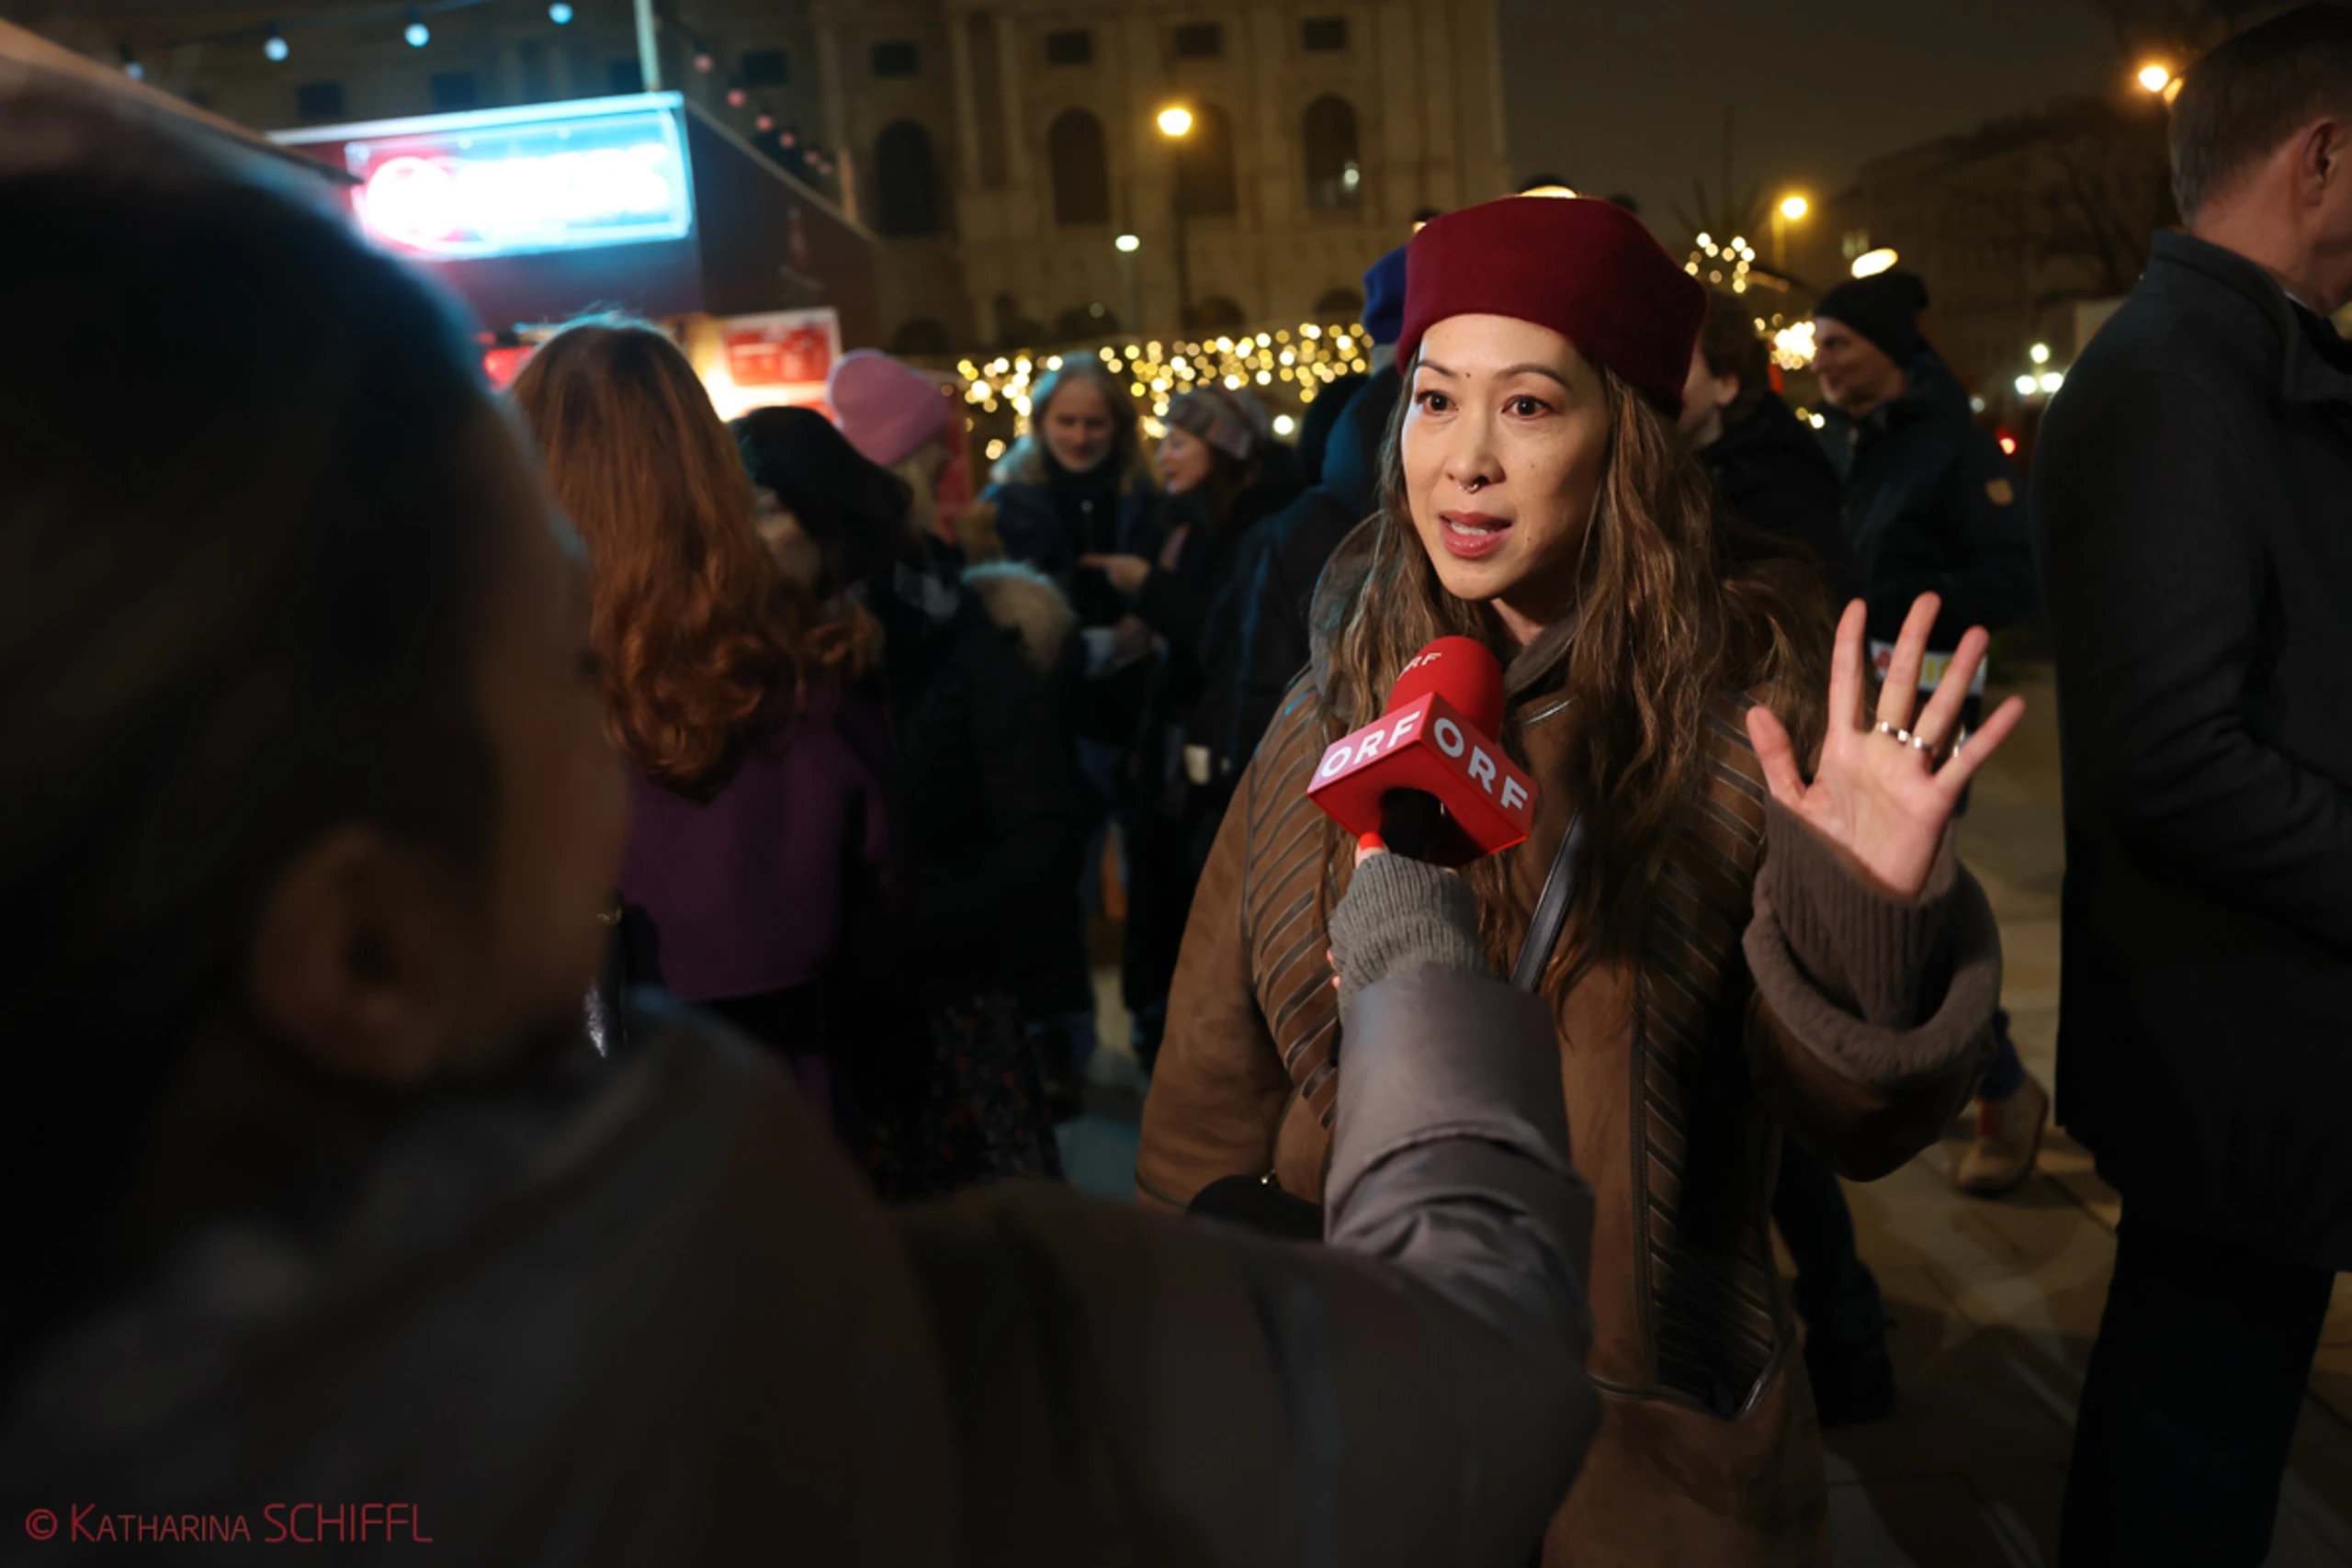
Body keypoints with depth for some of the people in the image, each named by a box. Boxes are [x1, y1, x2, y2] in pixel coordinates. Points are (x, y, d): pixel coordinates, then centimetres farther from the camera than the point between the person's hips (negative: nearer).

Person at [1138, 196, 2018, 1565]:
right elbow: (1216, 1092, 2)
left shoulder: (1755, 701, -13)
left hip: (1644, 1444, -2)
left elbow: (1863, 1130, -13)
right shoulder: (1344, 705, -5)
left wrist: (1864, 928, -31)